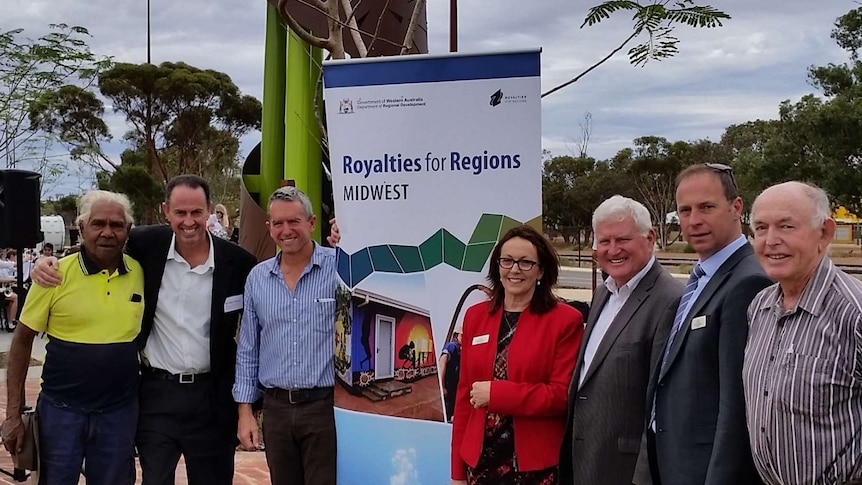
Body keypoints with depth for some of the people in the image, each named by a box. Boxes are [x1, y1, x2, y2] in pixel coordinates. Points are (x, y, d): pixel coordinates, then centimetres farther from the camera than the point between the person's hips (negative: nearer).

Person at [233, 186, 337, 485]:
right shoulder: (257, 278, 8)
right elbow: (248, 350, 13)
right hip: (276, 408, 5)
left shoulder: (341, 267, -7)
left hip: (325, 404, -4)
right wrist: (245, 410, 9)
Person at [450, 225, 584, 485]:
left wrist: (496, 393, -18)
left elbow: (563, 395, -11)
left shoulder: (565, 320, -6)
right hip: (480, 460, 3)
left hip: (538, 464, -3)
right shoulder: (475, 316, 6)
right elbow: (465, 394, 7)